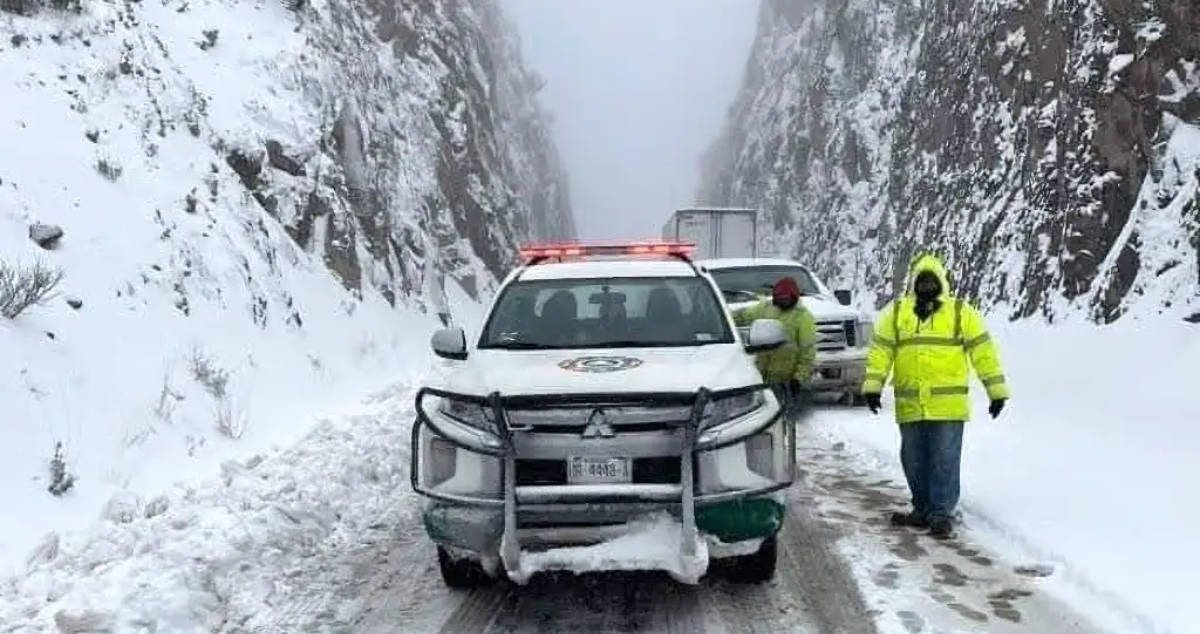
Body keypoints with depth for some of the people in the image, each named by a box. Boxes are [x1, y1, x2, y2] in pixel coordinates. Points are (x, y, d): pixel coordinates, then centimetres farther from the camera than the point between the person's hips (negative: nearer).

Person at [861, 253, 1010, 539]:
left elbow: (983, 351, 3)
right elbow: (880, 351, 6)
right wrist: (872, 386, -3)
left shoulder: (961, 312, 4)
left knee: (945, 461, -2)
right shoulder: (896, 312, 9)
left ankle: (942, 513, 6)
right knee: (914, 461, 10)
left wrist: (996, 390, -1)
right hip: (909, 406, 3)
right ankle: (923, 509, 24)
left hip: (948, 406, -2)